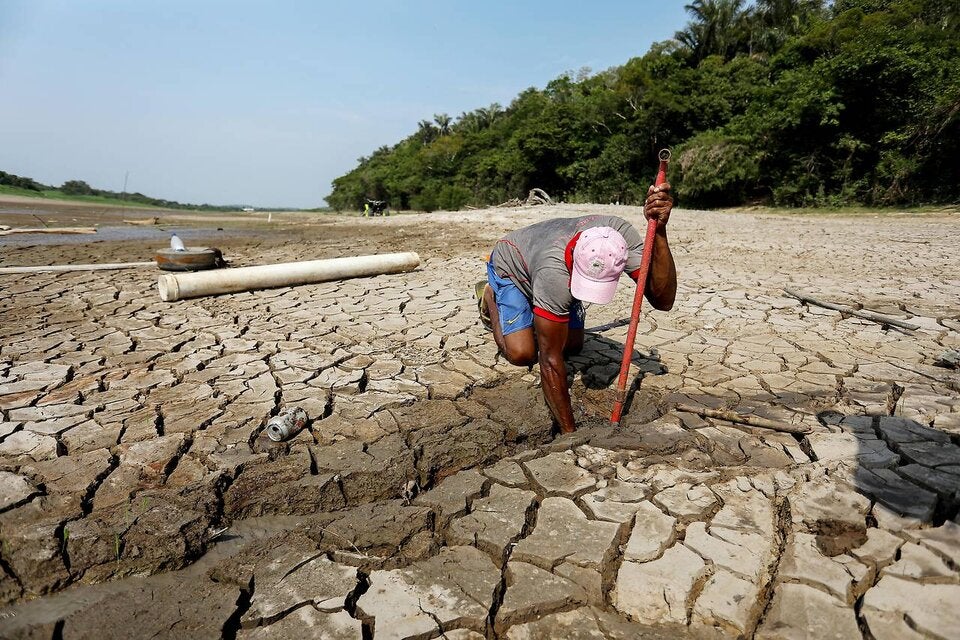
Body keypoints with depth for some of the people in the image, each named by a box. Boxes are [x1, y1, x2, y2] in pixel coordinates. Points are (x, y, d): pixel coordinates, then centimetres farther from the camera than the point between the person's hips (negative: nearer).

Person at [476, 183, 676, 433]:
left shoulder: (621, 234, -36)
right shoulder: (555, 272, -47)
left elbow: (663, 300, -40)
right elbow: (550, 359, -42)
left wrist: (659, 231, -54)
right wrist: (569, 432, -39)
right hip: (510, 265, -4)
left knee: (573, 346, 1)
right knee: (523, 354, -15)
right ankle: (490, 295, 11)